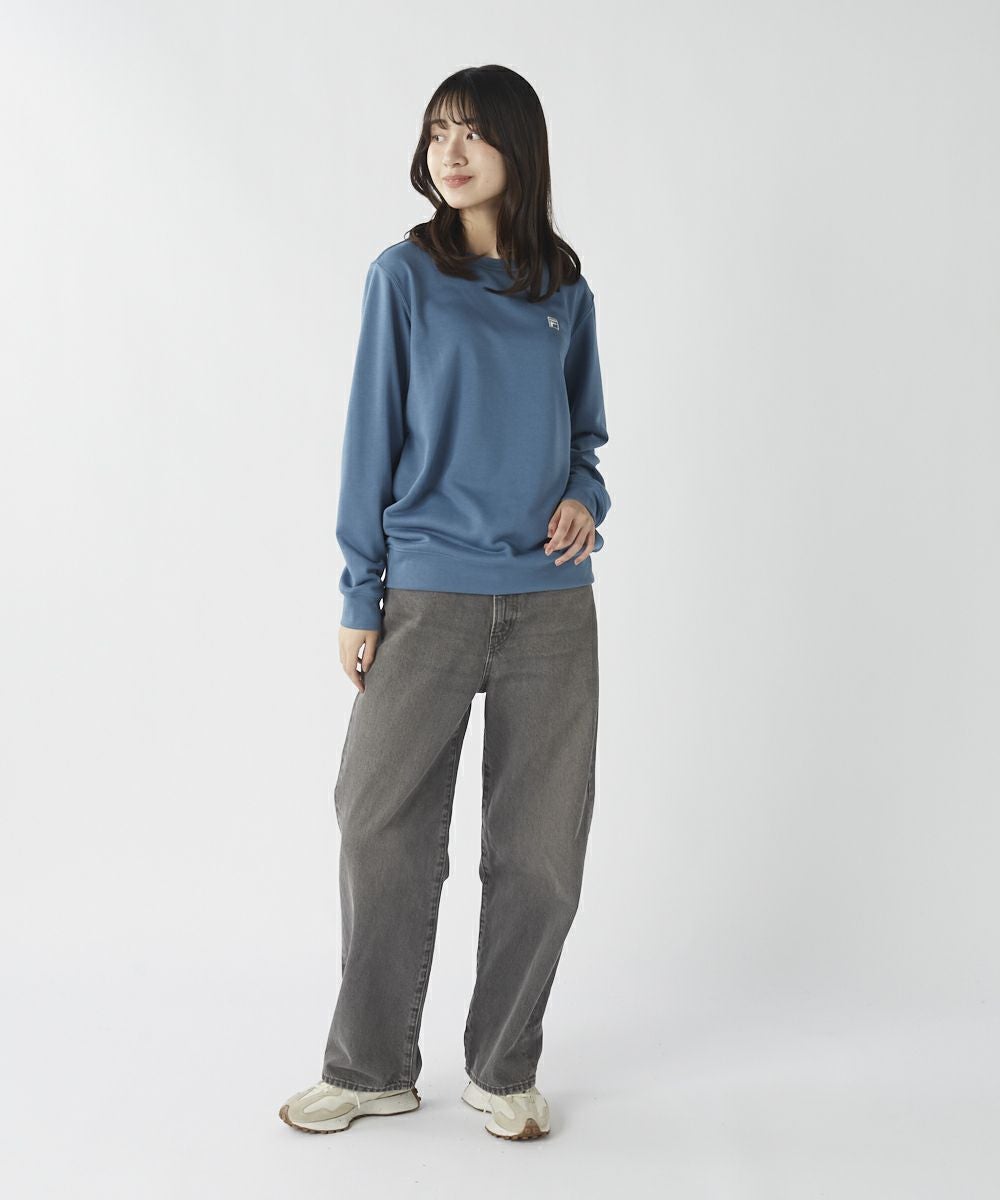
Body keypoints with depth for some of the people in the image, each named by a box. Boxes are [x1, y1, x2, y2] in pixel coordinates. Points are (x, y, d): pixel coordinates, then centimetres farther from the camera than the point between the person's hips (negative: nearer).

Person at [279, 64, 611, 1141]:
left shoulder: (566, 294, 10)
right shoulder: (406, 276, 2)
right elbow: (373, 437, 1)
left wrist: (586, 496, -3)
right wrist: (361, 597, -3)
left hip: (550, 603, 3)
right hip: (429, 595, -2)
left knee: (540, 850, 6)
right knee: (383, 831, 0)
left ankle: (503, 1071, 24)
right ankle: (371, 1069, 20)